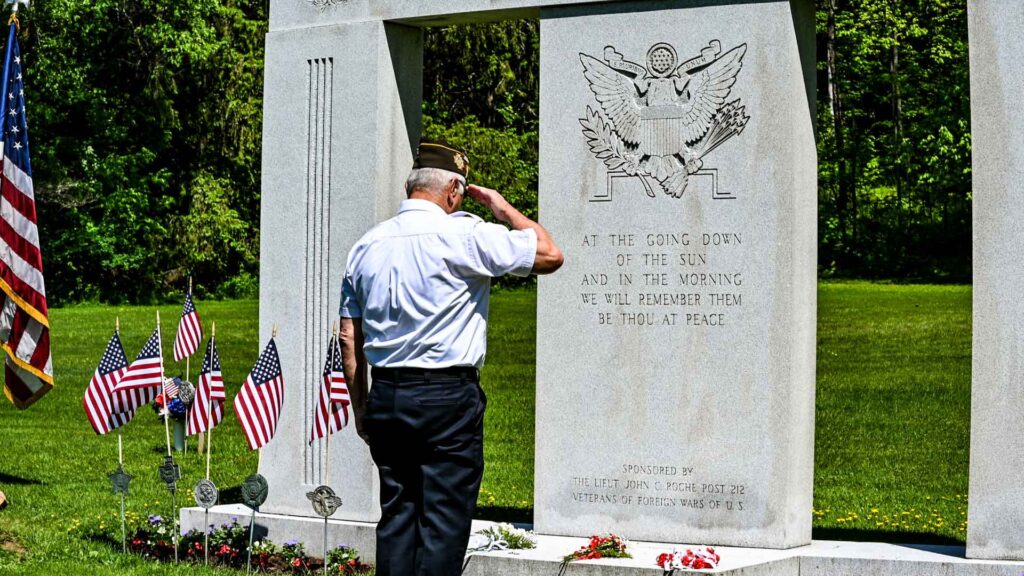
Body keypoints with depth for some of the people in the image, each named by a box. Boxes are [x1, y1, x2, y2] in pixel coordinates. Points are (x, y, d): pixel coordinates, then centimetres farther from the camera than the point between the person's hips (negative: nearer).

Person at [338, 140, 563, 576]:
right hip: (448, 396, -6)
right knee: (444, 522, -2)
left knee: (396, 516, 11)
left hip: (385, 397, 6)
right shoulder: (464, 235, -9)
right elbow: (549, 255, -4)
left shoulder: (367, 245, 10)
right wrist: (503, 209, 9)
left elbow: (349, 336, 13)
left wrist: (360, 407, 19)